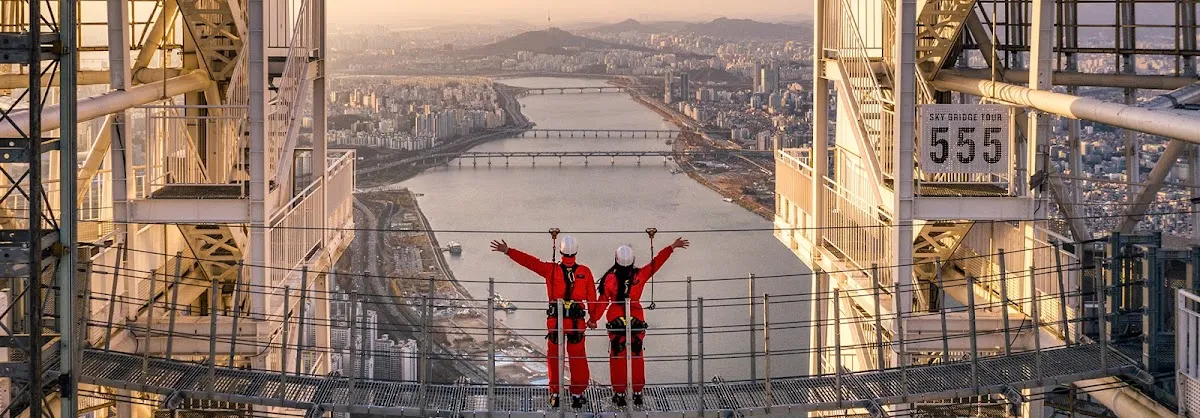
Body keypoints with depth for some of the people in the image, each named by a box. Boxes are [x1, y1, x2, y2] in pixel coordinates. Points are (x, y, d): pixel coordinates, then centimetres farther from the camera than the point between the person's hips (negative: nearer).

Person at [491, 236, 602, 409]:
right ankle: (577, 395, 12)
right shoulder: (585, 272, -2)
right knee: (577, 359, 9)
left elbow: (529, 261, -3)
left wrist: (507, 251, 2)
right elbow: (592, 297, 3)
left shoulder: (551, 269, -4)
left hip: (555, 320, 0)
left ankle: (554, 394, 14)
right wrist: (593, 318, 14)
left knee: (554, 358, 12)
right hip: (577, 322, 0)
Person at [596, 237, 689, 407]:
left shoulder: (610, 278, -12)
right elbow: (657, 261, -1)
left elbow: (603, 301, -6)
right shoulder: (640, 275, -10)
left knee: (617, 358, 6)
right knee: (637, 357, 11)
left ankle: (619, 393, 7)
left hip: (615, 321, -1)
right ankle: (638, 393, 14)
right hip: (637, 321, 1)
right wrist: (673, 247, 9)